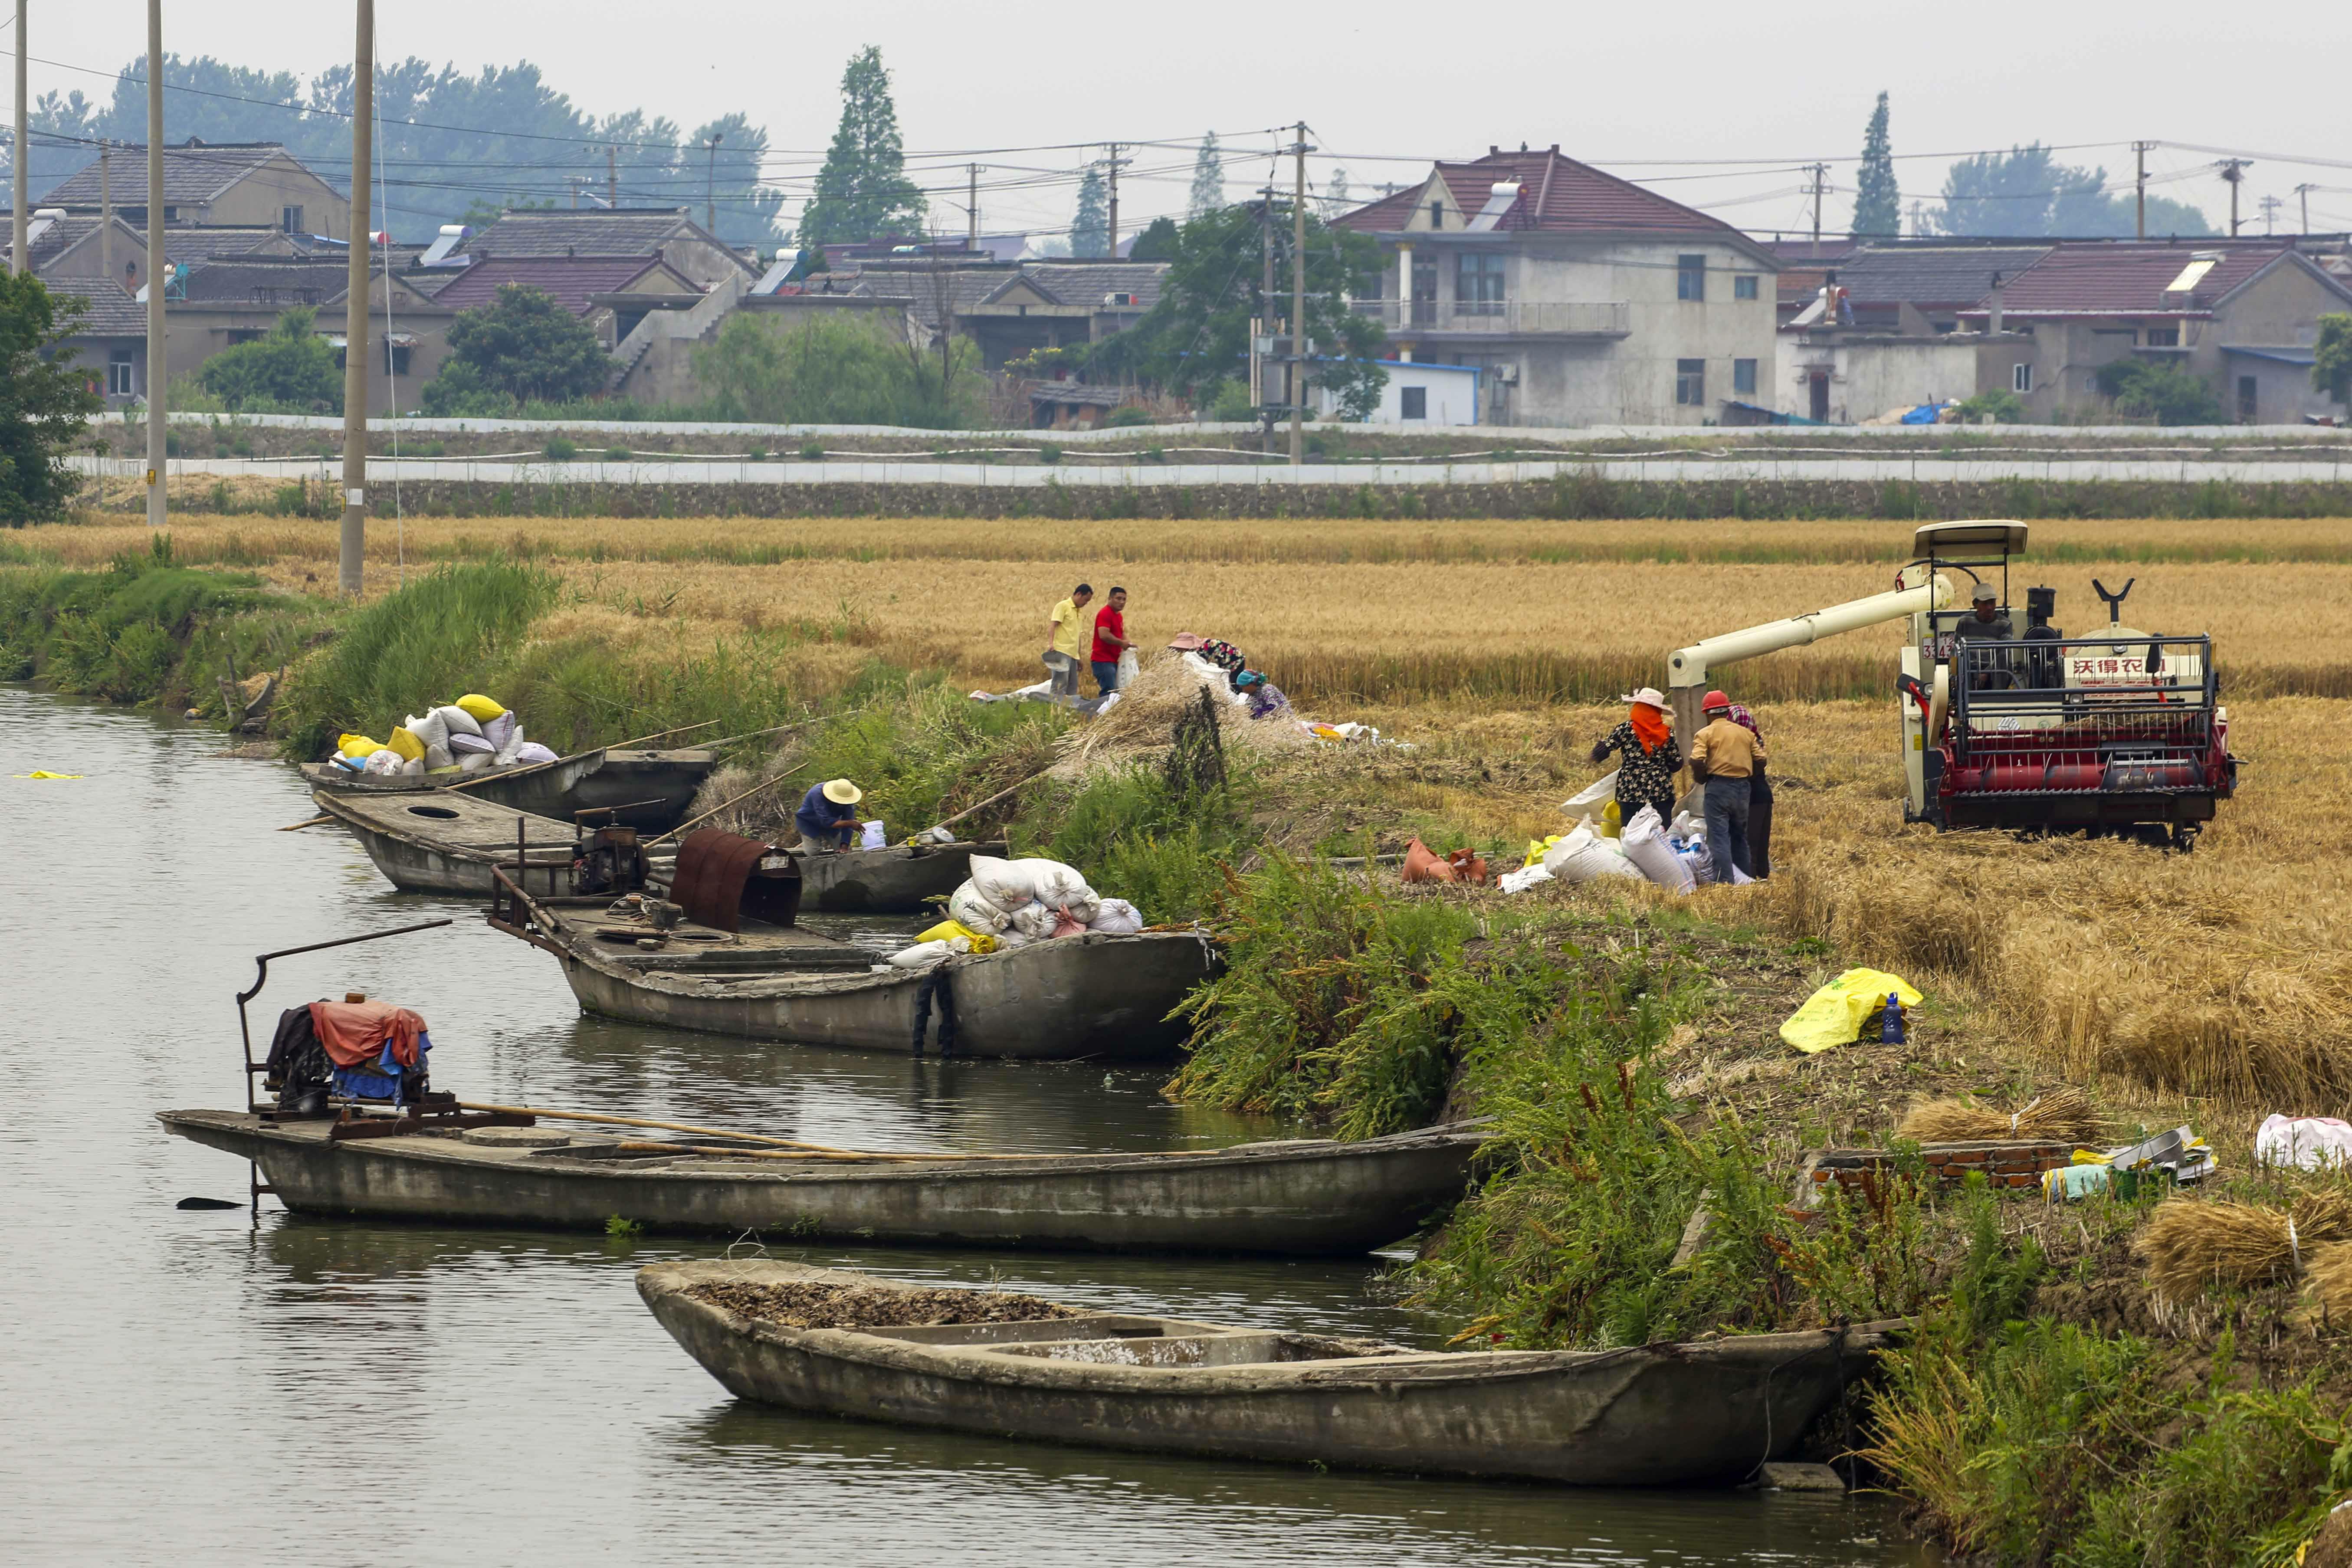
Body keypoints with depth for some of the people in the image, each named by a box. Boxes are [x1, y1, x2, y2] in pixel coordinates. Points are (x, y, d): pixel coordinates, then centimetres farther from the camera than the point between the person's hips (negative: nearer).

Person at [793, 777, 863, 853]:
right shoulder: (818, 795, -39)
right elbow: (826, 821, -44)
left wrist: (844, 846, -33)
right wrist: (851, 823, -52)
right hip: (809, 824, -4)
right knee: (813, 853, -10)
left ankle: (826, 843, 33)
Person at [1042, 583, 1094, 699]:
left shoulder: (1080, 611, 22)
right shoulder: (1063, 606, -3)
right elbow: (1053, 625, -13)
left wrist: (1080, 657, 26)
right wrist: (1051, 643, -29)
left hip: (1073, 654, 9)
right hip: (1062, 652, -9)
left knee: (1073, 687, 7)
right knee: (1060, 685, -13)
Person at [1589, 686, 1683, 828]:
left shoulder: (1625, 730, -6)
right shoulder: (1668, 733, 0)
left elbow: (1599, 754, -5)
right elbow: (1676, 763, 4)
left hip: (1631, 794, -2)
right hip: (1662, 795, 2)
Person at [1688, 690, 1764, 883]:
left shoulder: (1705, 734, -3)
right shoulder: (1746, 733, 11)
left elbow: (1697, 762, -16)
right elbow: (1760, 760, 6)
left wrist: (1699, 777, 2)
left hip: (1718, 787, -5)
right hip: (1743, 787, 5)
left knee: (1719, 837, -4)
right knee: (1740, 836, 17)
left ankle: (1725, 880, -11)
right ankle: (1746, 878, 20)